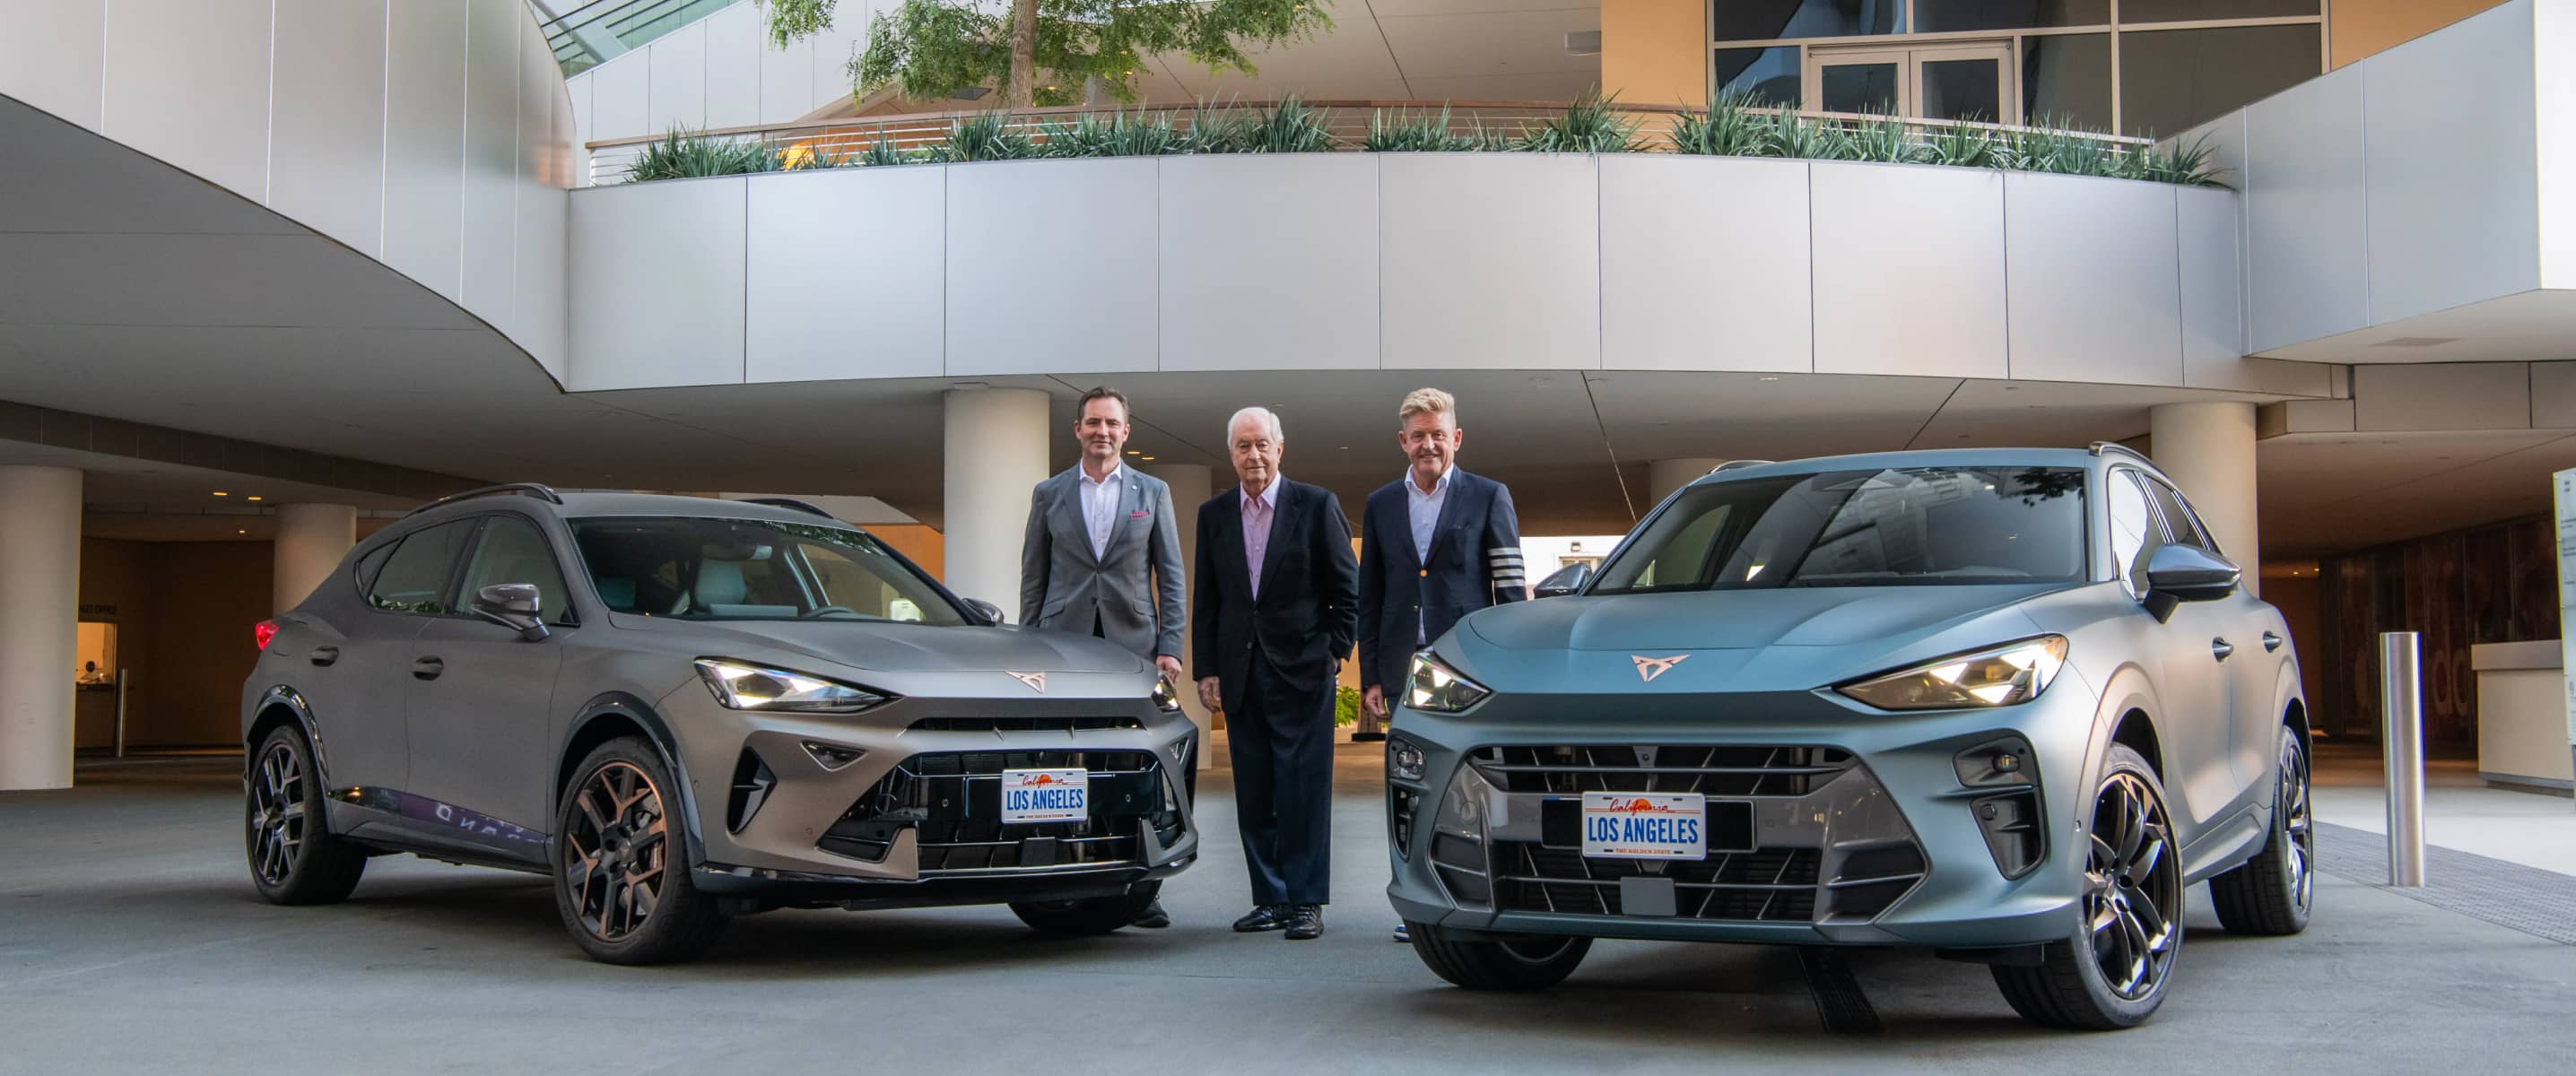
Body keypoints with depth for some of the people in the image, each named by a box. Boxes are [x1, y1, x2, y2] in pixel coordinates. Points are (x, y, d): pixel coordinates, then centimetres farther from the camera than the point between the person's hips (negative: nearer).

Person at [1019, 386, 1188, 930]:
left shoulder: (1152, 492, 11)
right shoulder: (1049, 494, 11)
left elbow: (1171, 575, 9)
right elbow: (1033, 578, 12)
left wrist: (1169, 646, -1)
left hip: (1132, 643, 0)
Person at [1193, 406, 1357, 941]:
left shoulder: (1317, 506, -1)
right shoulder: (1213, 514, 10)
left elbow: (1348, 590, 2)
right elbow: (1205, 601, 12)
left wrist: (1335, 654, -4)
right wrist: (1206, 669, 5)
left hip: (1302, 671, -4)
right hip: (1240, 673, 4)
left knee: (1304, 791, -4)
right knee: (1254, 794, 6)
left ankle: (1306, 902, 0)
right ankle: (1271, 898, 13)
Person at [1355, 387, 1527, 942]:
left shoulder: (1489, 497, 5)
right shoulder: (1380, 506, 14)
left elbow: (1511, 587, 2)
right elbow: (1369, 600, 15)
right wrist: (1370, 677, 8)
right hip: (1405, 670, 3)